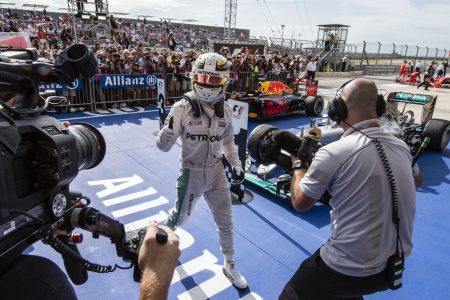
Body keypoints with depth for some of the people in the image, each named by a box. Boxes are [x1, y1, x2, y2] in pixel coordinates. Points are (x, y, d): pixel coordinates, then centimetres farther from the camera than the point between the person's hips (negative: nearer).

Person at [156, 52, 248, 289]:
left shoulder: (225, 110, -4)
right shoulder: (182, 108, -18)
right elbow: (163, 146, -17)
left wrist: (236, 165, 1)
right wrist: (167, 129, -36)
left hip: (216, 173, 4)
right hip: (191, 173, -3)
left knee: (225, 222, 14)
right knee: (181, 216, 20)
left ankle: (229, 266, 38)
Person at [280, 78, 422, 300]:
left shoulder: (334, 152, -22)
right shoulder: (401, 147, -3)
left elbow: (300, 203, -8)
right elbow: (417, 180, 21)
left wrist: (298, 164, 6)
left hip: (349, 271, -6)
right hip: (395, 266, 7)